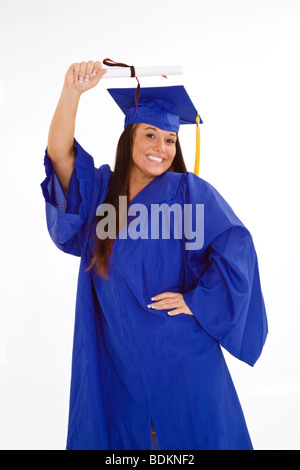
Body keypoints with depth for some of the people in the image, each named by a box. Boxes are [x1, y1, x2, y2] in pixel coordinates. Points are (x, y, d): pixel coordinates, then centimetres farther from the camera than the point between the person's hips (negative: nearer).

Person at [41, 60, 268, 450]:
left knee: (192, 433, 7)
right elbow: (59, 153, -10)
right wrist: (72, 92, -22)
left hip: (181, 356, -2)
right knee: (120, 433, 12)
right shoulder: (100, 188, 5)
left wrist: (198, 301, -15)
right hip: (116, 356, 3)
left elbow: (235, 248, -12)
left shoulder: (189, 190, -5)